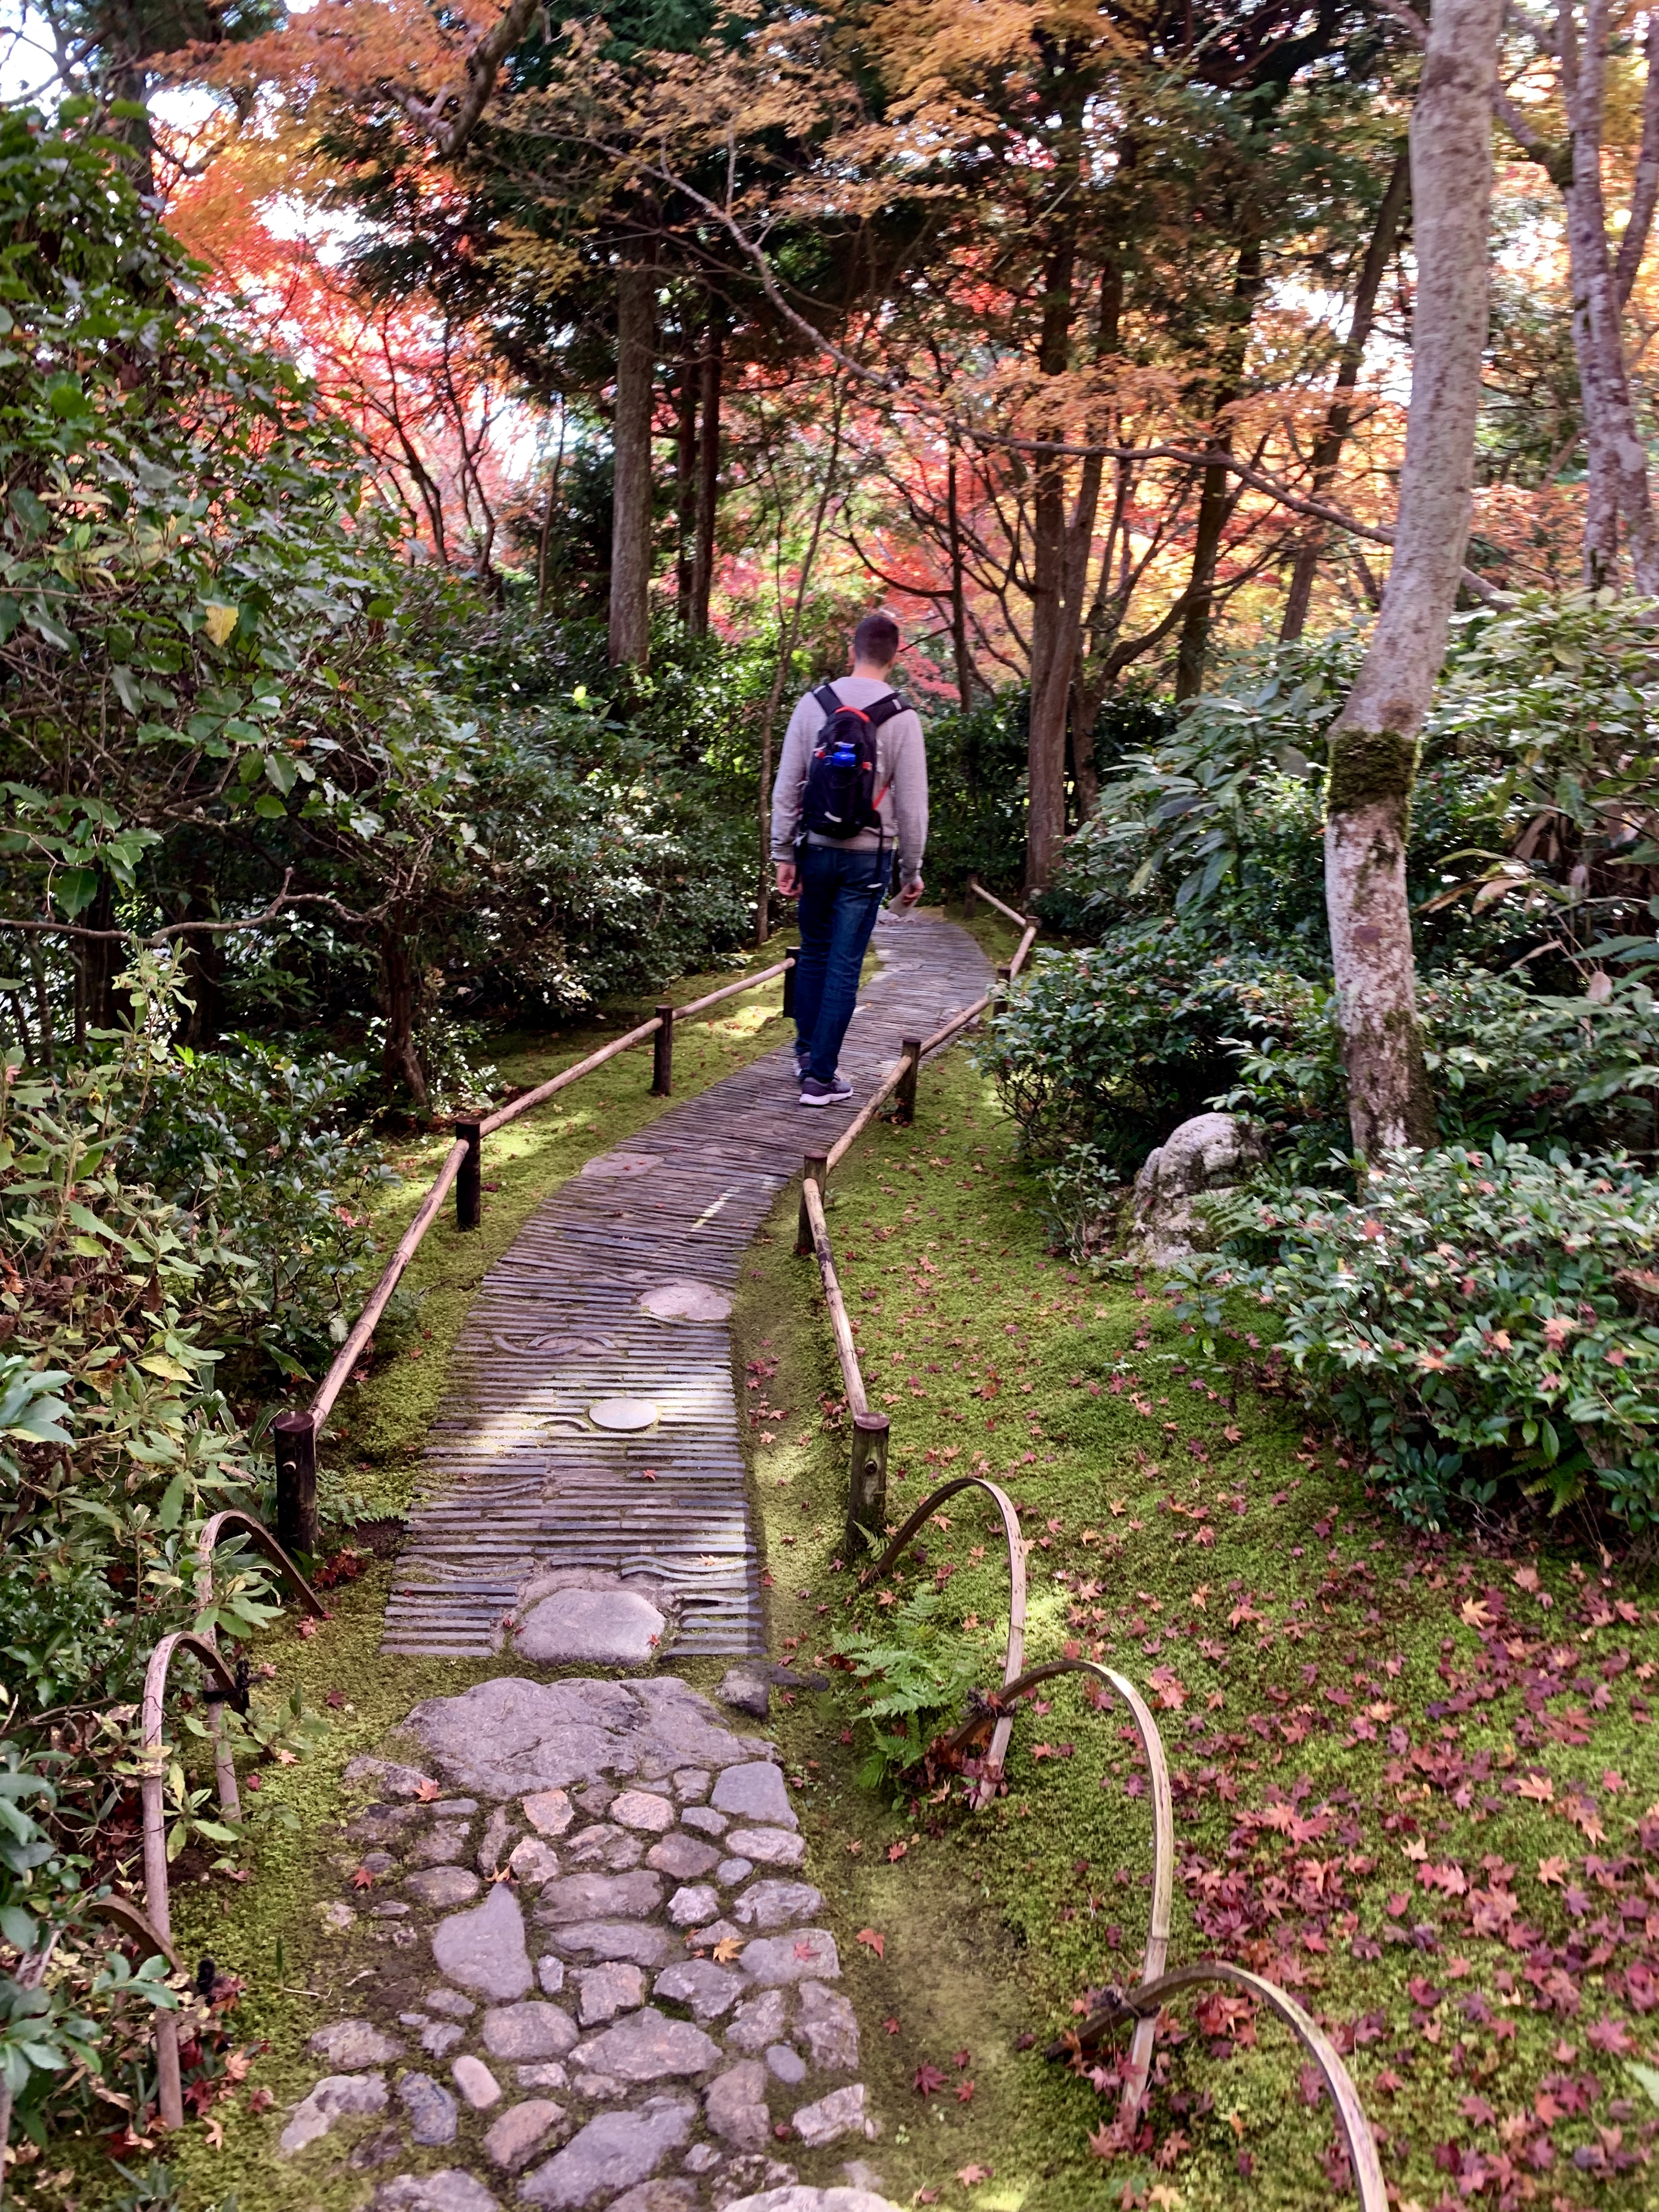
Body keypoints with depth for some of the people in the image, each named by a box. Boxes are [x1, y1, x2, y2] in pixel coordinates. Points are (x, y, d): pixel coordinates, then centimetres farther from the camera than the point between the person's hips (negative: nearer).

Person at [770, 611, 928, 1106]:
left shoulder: (814, 704, -1)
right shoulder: (902, 718, -7)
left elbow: (786, 786, 0)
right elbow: (912, 804, -6)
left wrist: (784, 854, 6)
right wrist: (912, 872, 3)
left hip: (816, 849, 3)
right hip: (868, 858, -2)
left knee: (813, 954, 19)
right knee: (844, 967, 1)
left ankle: (807, 1054, 29)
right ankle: (821, 1078, 3)